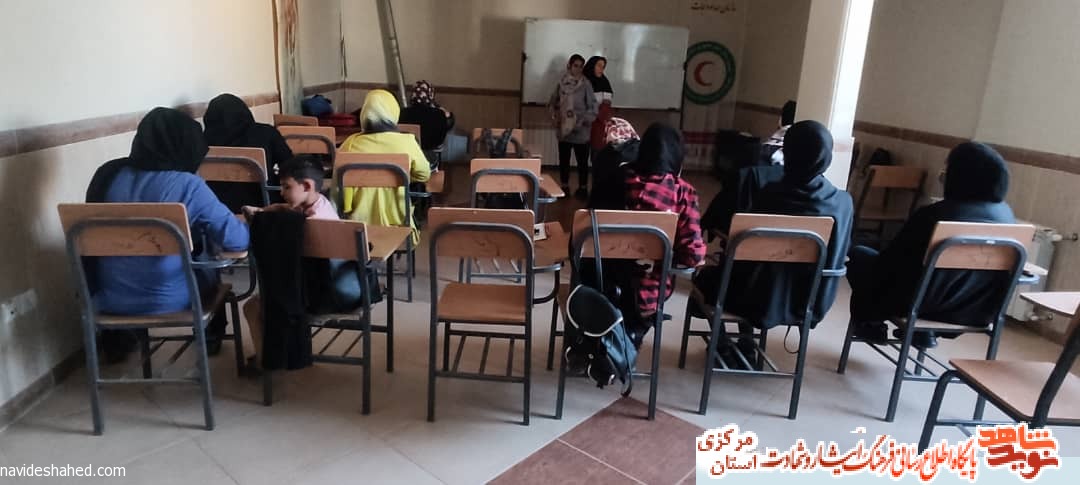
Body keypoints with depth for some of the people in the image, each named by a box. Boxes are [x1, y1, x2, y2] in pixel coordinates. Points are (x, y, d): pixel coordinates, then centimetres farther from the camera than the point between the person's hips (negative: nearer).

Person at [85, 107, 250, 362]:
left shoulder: (108, 173, -4)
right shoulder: (187, 185, -19)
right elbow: (237, 240, -20)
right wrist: (242, 221, 3)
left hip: (107, 299, 4)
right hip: (167, 300, -4)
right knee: (210, 267, 28)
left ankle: (116, 340, 52)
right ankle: (211, 337, 49)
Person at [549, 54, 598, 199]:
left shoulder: (585, 84, -6)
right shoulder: (562, 82, 4)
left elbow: (592, 106, -8)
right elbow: (553, 101, 15)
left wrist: (584, 121, -17)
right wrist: (555, 116, 2)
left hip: (580, 130, -3)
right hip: (563, 128, 3)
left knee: (582, 160, 3)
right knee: (563, 159, 10)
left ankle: (583, 188, 14)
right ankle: (564, 187, 22)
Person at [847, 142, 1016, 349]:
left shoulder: (936, 214, -24)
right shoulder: (1006, 214, -8)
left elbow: (891, 260, -12)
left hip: (919, 304, -6)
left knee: (858, 254, 13)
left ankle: (871, 324, 22)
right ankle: (924, 332, 29)